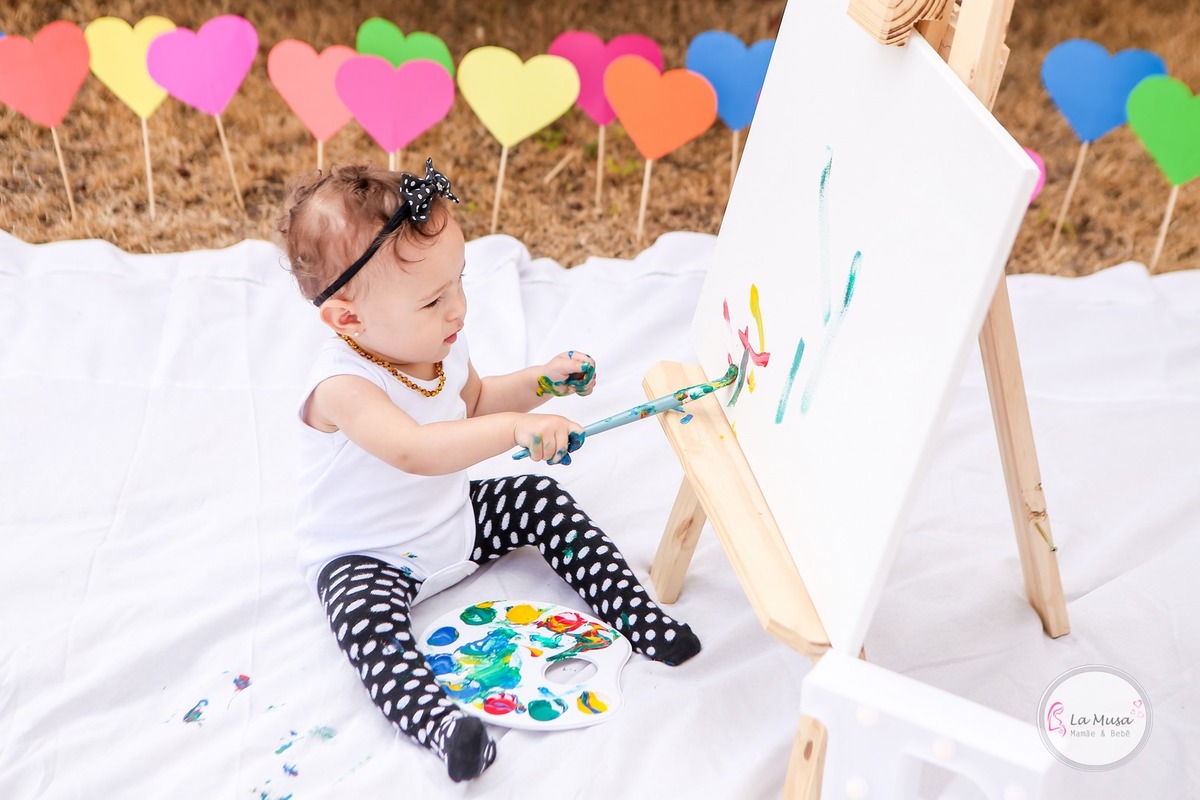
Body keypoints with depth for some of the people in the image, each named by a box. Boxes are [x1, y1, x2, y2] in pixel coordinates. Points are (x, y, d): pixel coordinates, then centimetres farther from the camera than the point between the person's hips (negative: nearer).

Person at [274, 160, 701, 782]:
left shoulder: (438, 343, -8)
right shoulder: (342, 385, -34)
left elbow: (473, 401, 14)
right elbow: (413, 450, -52)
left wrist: (541, 382, -2)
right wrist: (514, 429, -61)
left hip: (458, 522, 7)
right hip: (367, 557, -7)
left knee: (543, 501, -1)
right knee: (366, 615, -35)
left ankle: (638, 617, 2)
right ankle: (438, 724, -46)